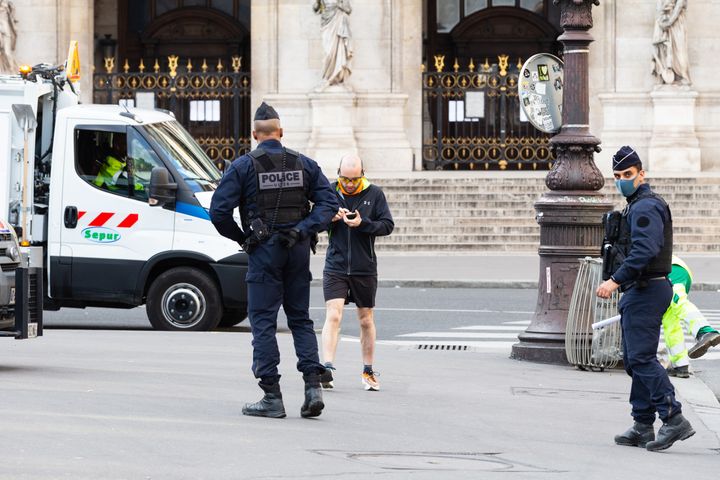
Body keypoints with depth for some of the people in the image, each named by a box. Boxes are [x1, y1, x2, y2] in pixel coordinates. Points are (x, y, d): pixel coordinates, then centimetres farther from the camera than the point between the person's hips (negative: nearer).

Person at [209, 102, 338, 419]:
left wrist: (240, 238, 3)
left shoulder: (243, 166, -5)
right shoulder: (304, 164, 7)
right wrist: (305, 230, -4)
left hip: (264, 250, -4)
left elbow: (219, 211, -10)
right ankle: (313, 387, 0)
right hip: (298, 250, 4)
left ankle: (272, 397, -2)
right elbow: (328, 202, 0)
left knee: (263, 322, 1)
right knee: (300, 319, 13)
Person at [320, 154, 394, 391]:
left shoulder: (374, 194, -1)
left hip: (365, 268, 1)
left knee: (366, 320, 11)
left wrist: (362, 223, -20)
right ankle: (327, 368, -18)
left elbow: (387, 225, -4)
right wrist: (331, 218, -15)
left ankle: (368, 371, 23)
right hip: (335, 267, -1)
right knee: (333, 316, -14)